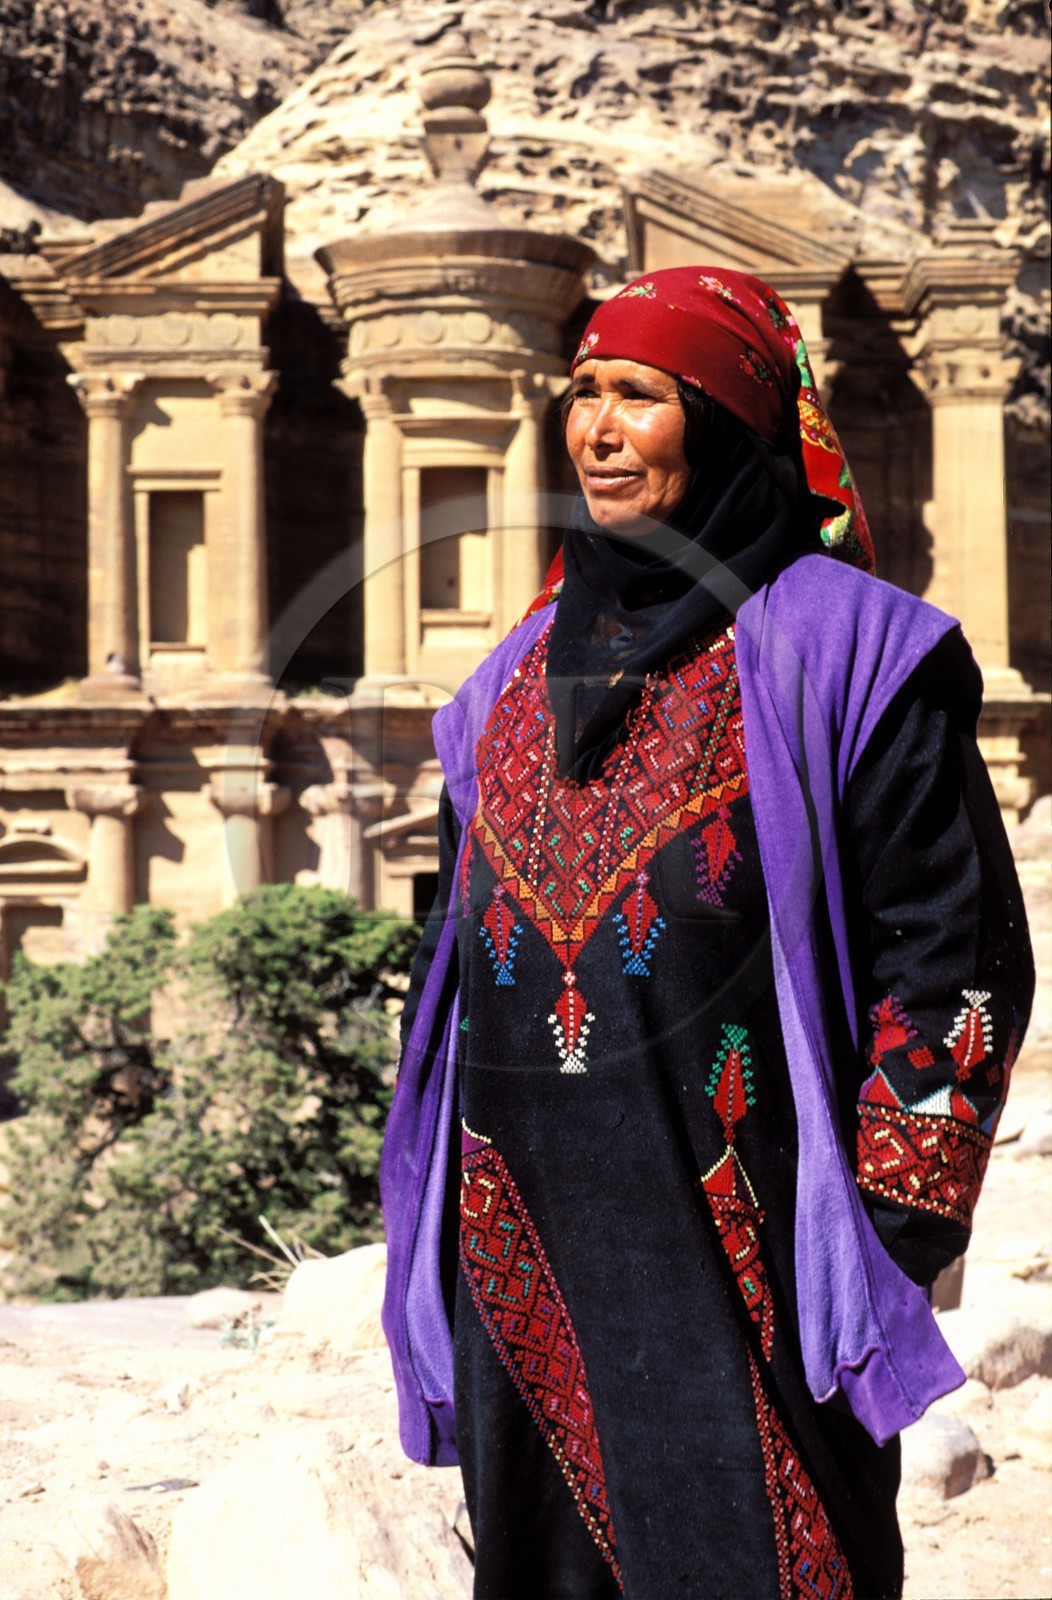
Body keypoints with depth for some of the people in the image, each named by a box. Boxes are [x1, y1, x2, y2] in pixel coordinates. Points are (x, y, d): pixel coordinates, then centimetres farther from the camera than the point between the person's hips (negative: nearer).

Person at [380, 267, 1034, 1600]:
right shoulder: (521, 677, 15)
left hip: (738, 1250, -5)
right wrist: (426, 1221, 17)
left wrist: (895, 1217, -12)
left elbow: (950, 944, -6)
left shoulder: (841, 650, -3)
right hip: (523, 1241, 6)